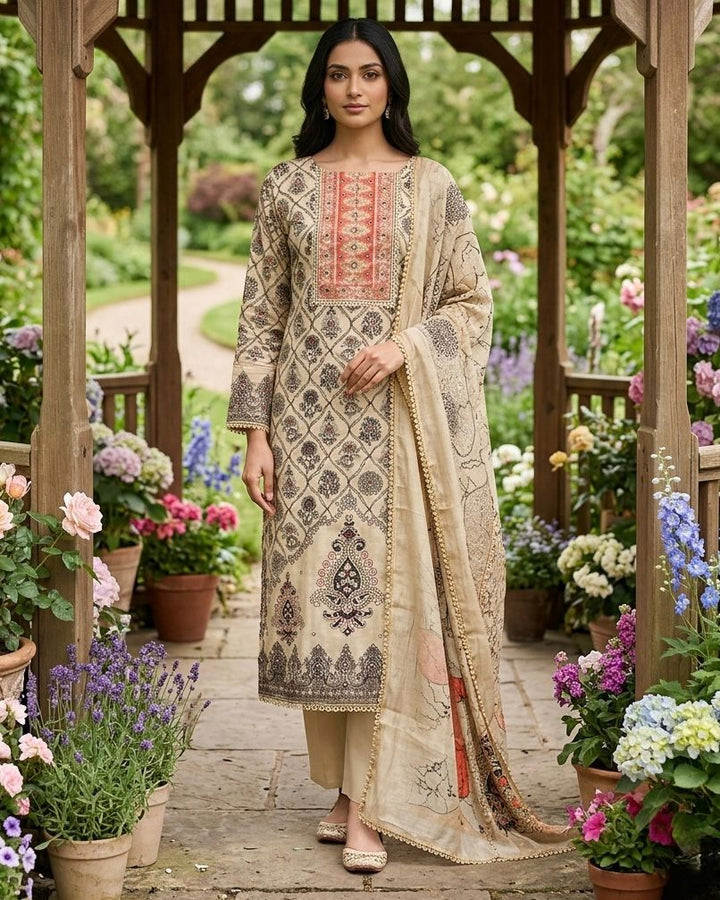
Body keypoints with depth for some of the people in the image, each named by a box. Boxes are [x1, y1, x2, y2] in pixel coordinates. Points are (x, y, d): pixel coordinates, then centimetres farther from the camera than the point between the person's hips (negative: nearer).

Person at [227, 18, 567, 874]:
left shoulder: (431, 186, 5)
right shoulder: (286, 187, 8)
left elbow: (473, 303, 5)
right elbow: (262, 315, 6)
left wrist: (404, 347, -13)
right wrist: (254, 433, 0)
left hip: (399, 417, -1)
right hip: (311, 415, 2)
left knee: (388, 589, -6)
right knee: (318, 586, 1)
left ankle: (370, 805, -2)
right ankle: (347, 786, 14)